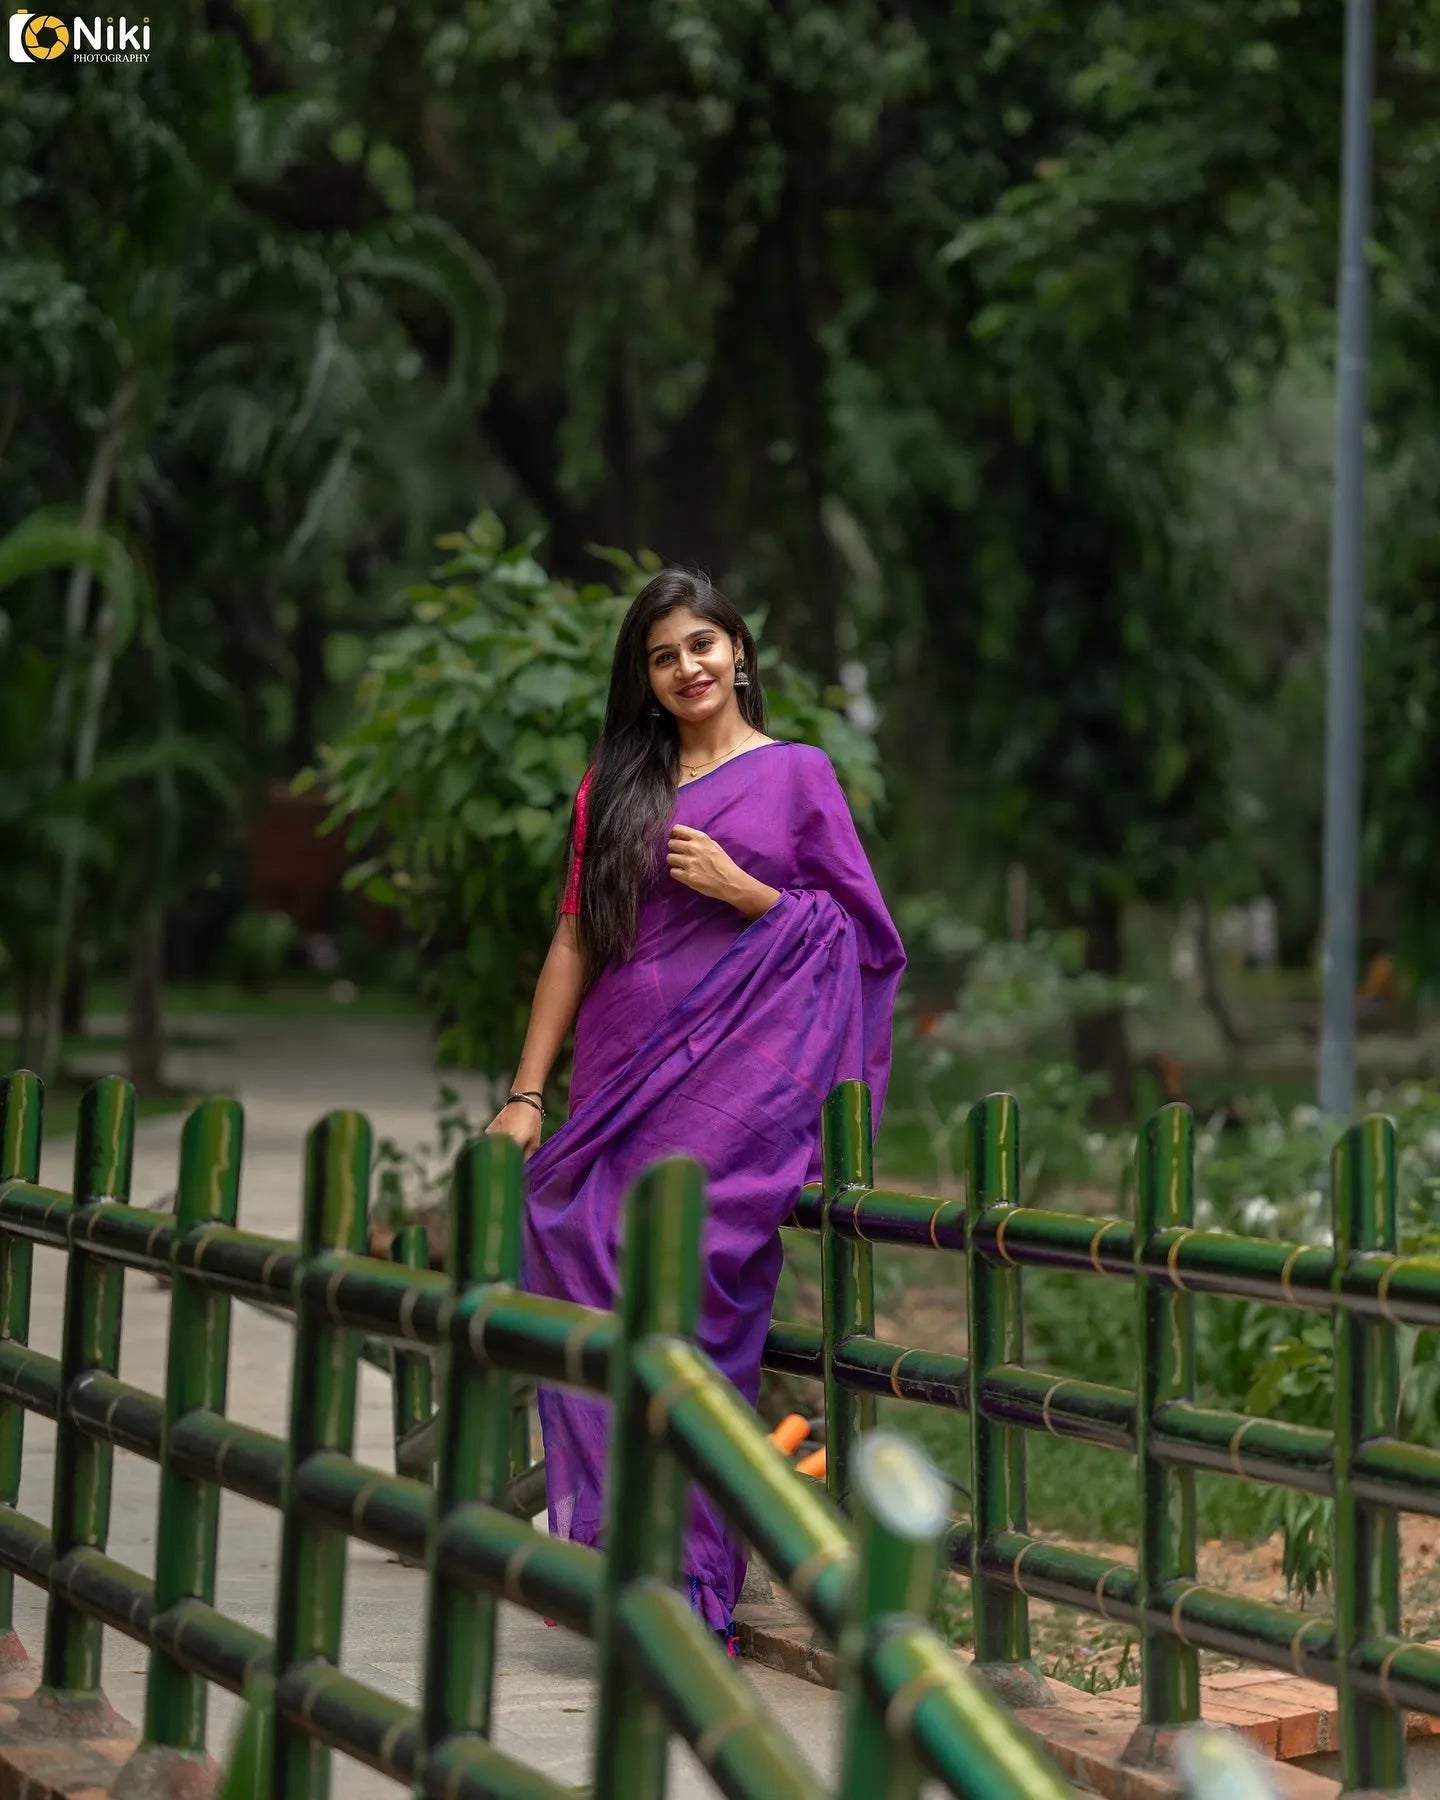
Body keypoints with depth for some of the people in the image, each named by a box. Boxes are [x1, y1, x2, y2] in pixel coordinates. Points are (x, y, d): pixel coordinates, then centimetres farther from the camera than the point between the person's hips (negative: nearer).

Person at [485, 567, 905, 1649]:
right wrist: (527, 1092, 7)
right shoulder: (616, 787, 16)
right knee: (593, 1290, -7)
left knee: (692, 1301, -10)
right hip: (621, 1075, 4)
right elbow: (575, 941, 13)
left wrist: (742, 892, -9)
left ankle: (687, 1582, -6)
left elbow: (855, 931, 5)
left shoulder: (796, 775, 7)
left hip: (735, 1079, -4)